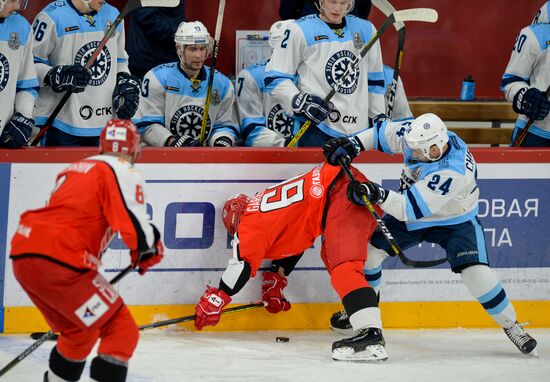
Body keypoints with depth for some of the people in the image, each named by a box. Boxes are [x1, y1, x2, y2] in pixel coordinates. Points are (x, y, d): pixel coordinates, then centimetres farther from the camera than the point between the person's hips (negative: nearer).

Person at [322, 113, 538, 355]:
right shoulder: (422, 136, -23)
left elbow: (412, 208, -42)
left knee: (474, 271, -23)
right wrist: (354, 144, -17)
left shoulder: (451, 172, -40)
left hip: (454, 220, -7)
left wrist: (379, 195, -52)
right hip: (409, 212, 7)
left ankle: (511, 325, -5)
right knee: (369, 247, 0)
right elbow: (385, 133, -5)